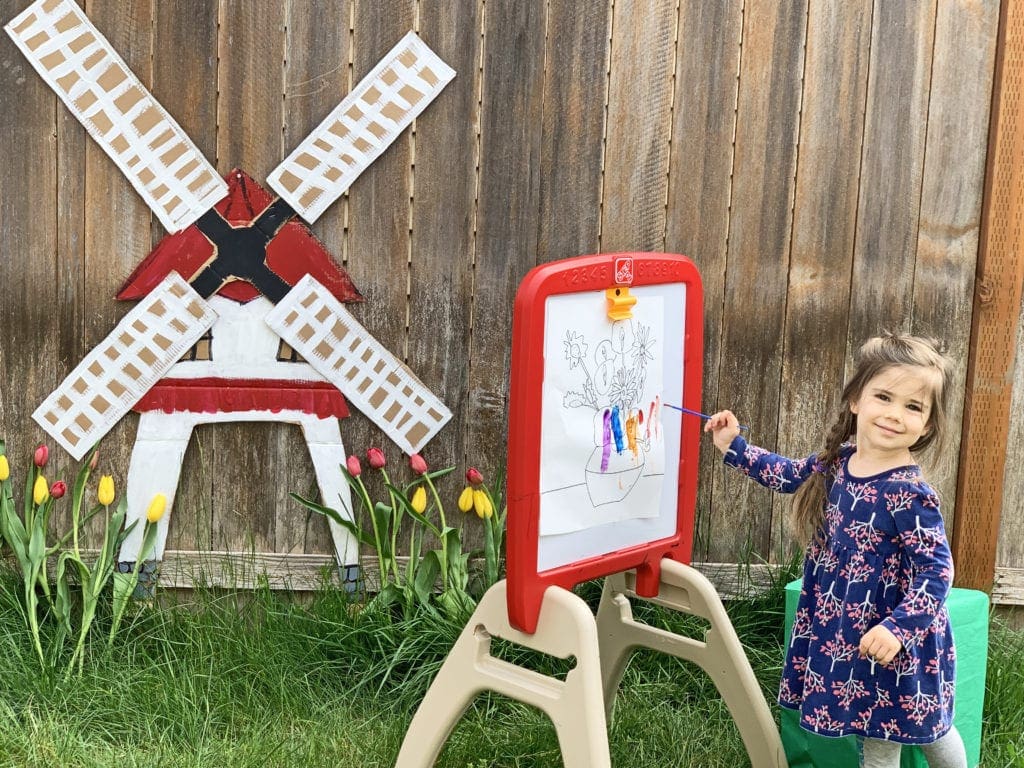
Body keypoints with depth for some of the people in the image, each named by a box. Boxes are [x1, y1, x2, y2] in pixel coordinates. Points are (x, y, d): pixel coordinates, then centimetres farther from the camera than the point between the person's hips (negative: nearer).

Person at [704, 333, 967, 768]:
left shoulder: (908, 495, -25)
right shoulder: (840, 461, -2)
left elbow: (936, 570, -24)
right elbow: (791, 475, 17)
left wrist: (897, 629, -32)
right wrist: (734, 446, 15)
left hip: (887, 639, -7)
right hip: (843, 626, 7)